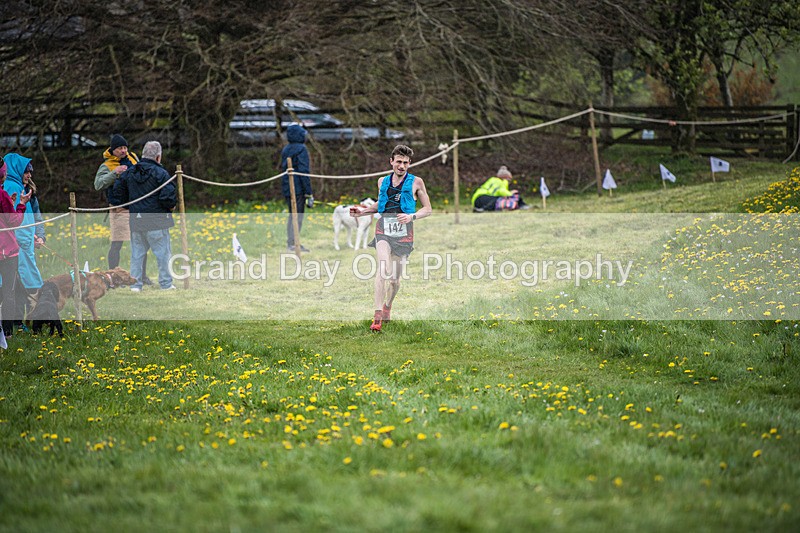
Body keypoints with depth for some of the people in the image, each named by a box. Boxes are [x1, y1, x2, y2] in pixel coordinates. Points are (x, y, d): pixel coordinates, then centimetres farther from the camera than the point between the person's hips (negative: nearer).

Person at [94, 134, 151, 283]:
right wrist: (114, 173, -29)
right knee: (116, 244, -7)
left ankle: (143, 275, 21)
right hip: (120, 210, -6)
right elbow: (98, 184, -21)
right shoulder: (107, 166, -7)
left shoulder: (132, 158, 11)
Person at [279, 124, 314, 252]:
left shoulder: (285, 150, 14)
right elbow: (304, 171, -16)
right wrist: (309, 193, -14)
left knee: (292, 215, 15)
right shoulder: (301, 149, -11)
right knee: (298, 215, -5)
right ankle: (293, 244, -8)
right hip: (298, 188, -8)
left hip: (287, 188, 8)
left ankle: (290, 243, 17)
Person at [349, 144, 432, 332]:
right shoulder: (383, 181, 14)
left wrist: (412, 216, -10)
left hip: (404, 231, -1)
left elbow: (427, 209, 8)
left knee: (395, 278, 5)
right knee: (384, 268, -23)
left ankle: (388, 305, 37)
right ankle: (377, 316, -26)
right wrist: (363, 211, 13)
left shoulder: (416, 182, 5)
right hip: (384, 227, 1)